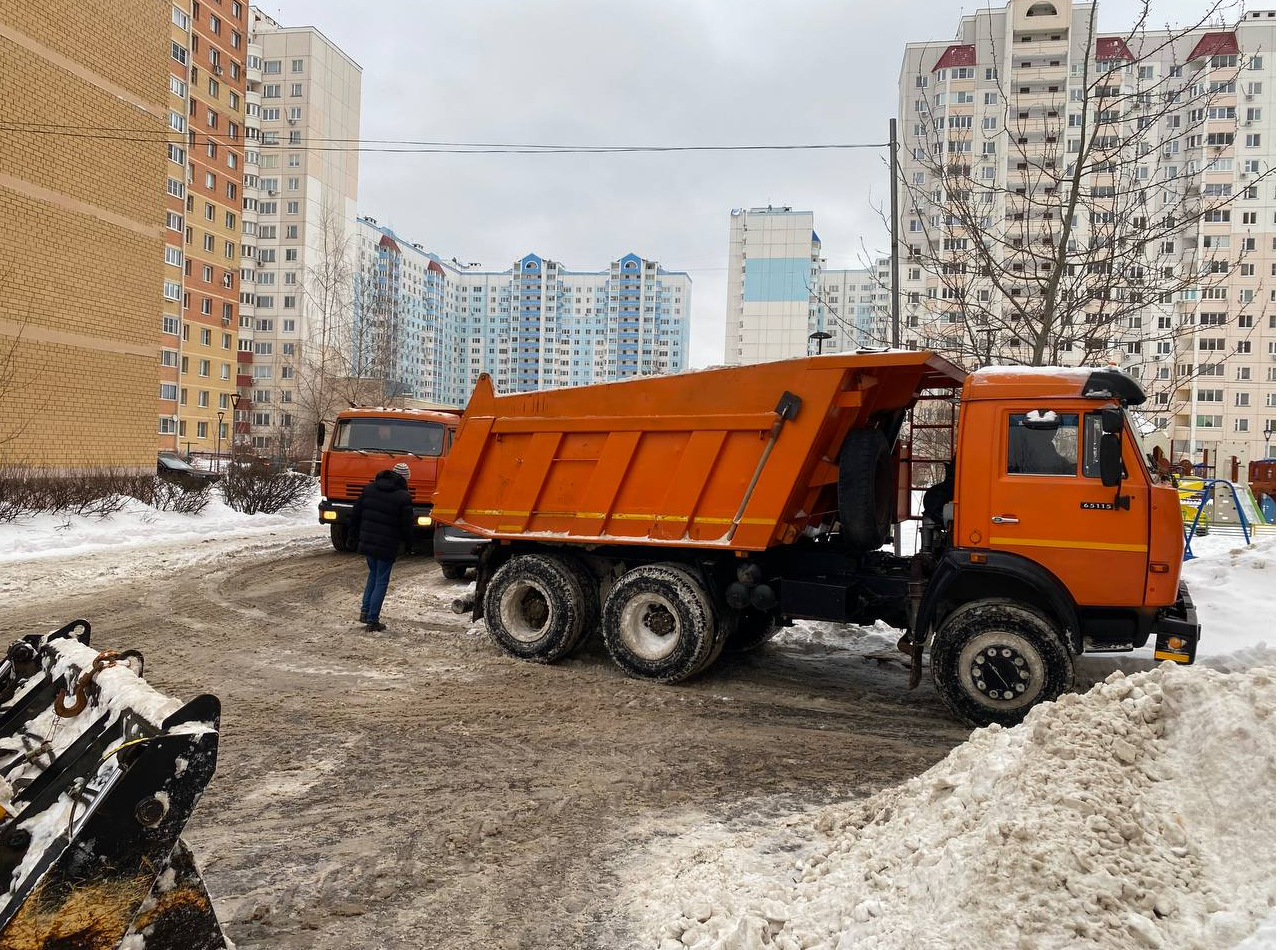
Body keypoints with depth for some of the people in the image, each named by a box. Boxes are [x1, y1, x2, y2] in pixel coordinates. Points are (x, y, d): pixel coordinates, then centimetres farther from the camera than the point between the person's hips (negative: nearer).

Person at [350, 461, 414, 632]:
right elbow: (407, 525, -9)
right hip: (387, 547, -5)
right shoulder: (403, 497, -12)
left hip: (366, 542, 5)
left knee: (373, 574, 24)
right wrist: (409, 546, 5)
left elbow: (356, 513, 10)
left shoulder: (369, 489, 6)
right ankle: (372, 621, 4)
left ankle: (365, 611, 18)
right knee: (381, 581, 4)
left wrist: (356, 535, 21)